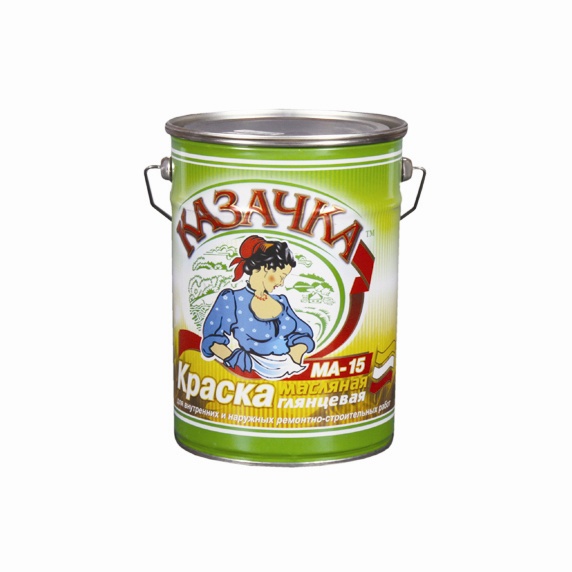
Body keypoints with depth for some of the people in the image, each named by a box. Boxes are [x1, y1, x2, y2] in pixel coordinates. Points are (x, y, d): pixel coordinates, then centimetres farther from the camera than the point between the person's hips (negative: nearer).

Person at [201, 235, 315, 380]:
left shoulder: (280, 301, 19)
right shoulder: (231, 300, 5)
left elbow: (302, 334, 21)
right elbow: (212, 338, 2)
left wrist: (295, 360, 1)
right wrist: (232, 358, -15)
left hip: (292, 374, 2)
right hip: (258, 377, -2)